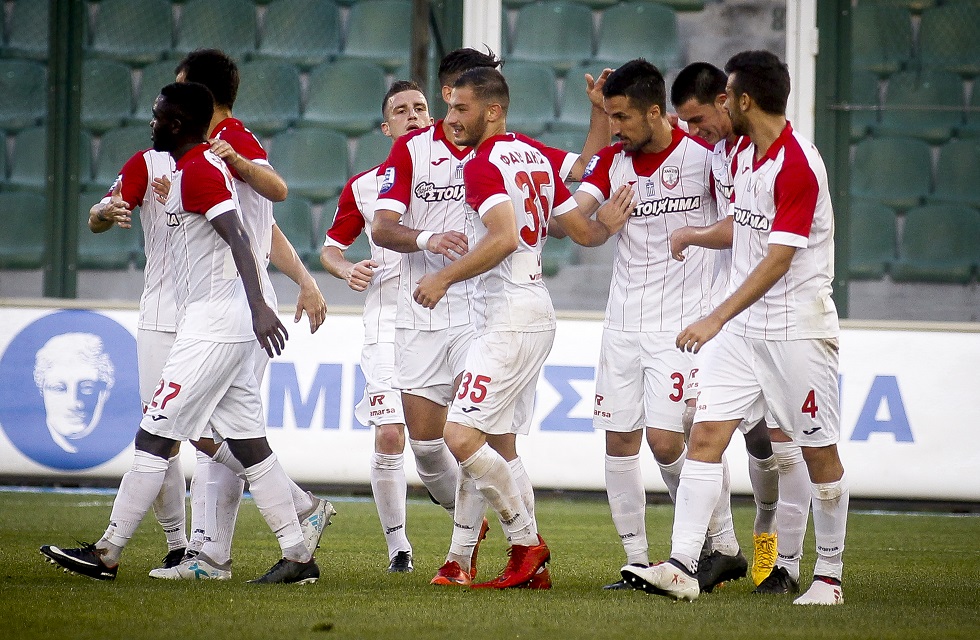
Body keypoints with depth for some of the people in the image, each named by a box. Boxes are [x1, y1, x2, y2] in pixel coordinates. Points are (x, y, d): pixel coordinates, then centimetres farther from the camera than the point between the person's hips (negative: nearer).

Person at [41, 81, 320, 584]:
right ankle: (298, 556, 6)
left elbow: (237, 238, -24)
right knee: (249, 445, 8)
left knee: (154, 438, -6)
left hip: (212, 329, -10)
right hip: (228, 329, 10)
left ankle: (106, 555, -3)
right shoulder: (204, 165, 18)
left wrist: (257, 306, -34)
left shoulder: (198, 171, -13)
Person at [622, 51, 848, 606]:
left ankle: (830, 576, 13)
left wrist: (717, 318, -24)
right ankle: (683, 567, -10)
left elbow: (778, 259, -22)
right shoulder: (745, 153, 9)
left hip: (798, 328, -8)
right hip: (742, 328, 8)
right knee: (707, 435, -4)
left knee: (820, 453, 2)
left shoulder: (798, 163, -17)